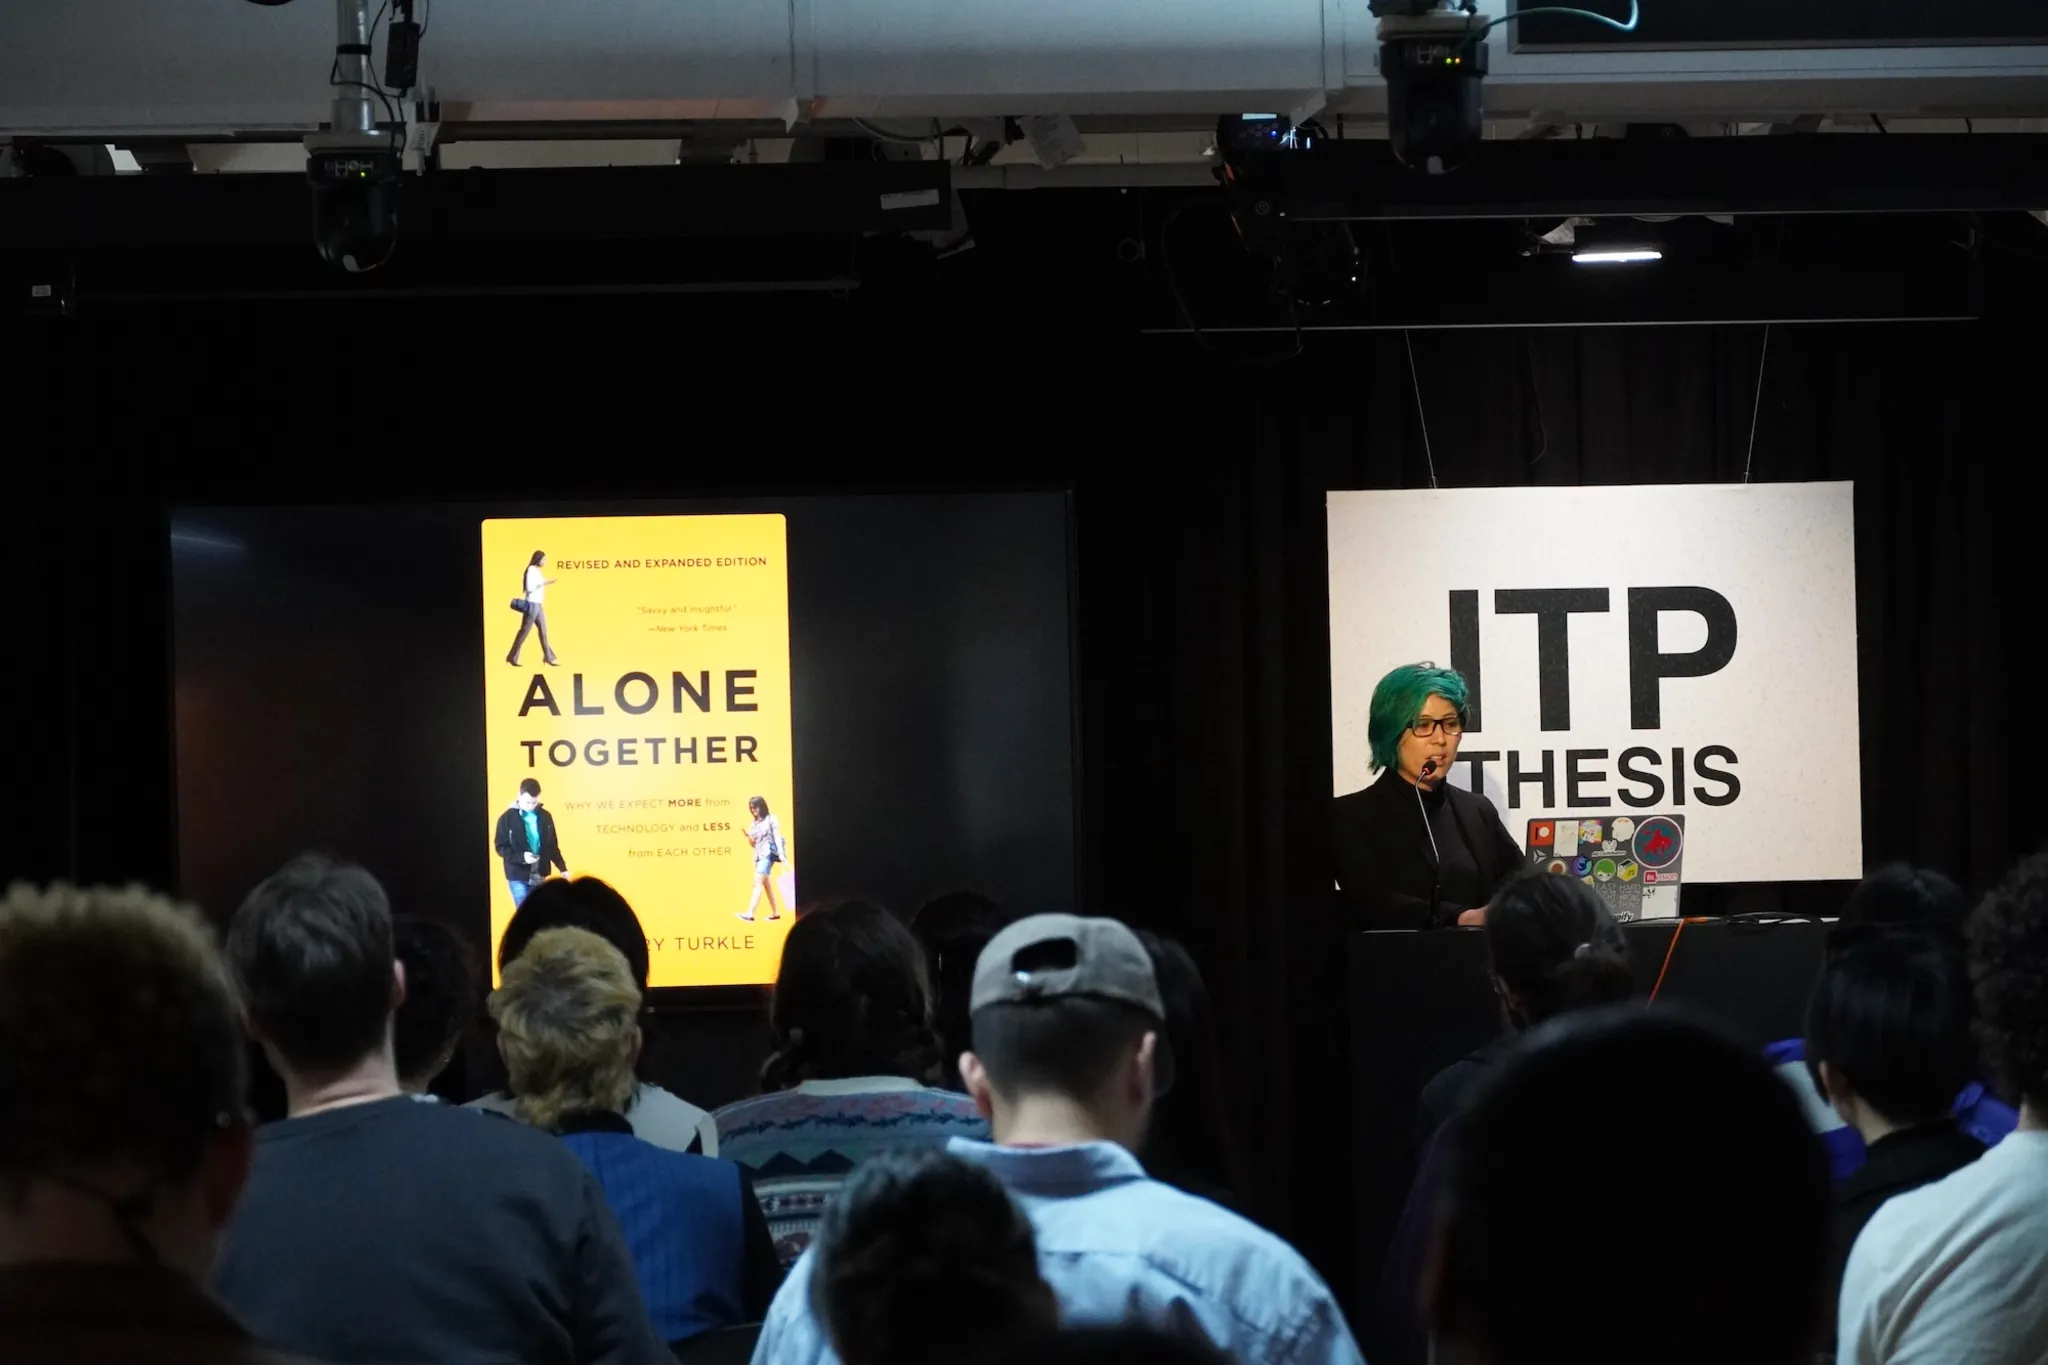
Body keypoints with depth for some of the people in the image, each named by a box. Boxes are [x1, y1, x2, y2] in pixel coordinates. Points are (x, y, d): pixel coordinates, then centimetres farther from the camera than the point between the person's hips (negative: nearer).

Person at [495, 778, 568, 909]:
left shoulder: (545, 817, 3)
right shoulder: (507, 818, -6)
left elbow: (552, 846, 11)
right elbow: (500, 847, -6)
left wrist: (562, 868, 4)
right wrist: (521, 857, -20)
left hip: (539, 876, 4)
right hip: (518, 876, -4)